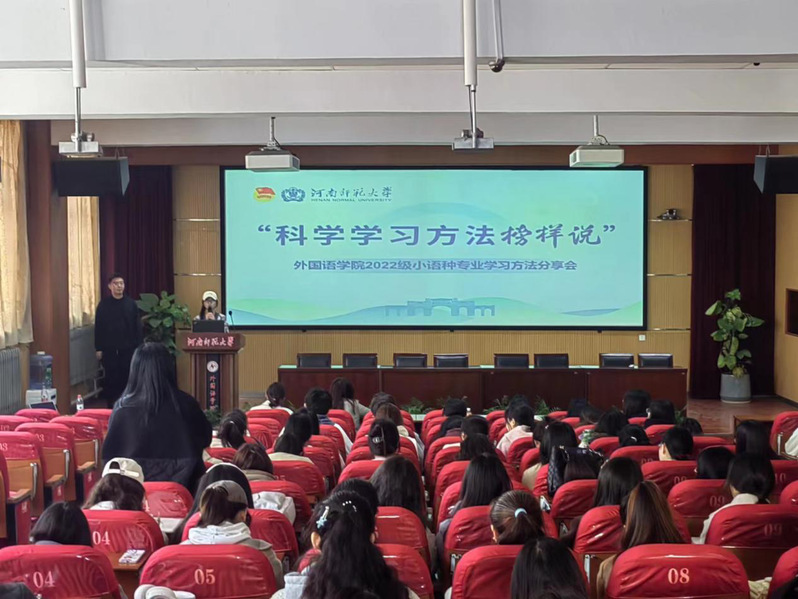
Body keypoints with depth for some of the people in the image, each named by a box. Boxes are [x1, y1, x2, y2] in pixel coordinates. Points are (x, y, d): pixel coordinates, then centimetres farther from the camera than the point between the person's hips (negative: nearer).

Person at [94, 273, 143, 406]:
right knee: (111, 377, 3)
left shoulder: (131, 303, 2)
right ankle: (111, 404, 13)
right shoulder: (104, 304, 0)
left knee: (127, 376, 2)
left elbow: (137, 326, 2)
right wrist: (98, 348, -3)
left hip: (128, 347, 1)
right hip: (109, 348, -1)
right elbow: (98, 327, 1)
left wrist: (139, 346, -2)